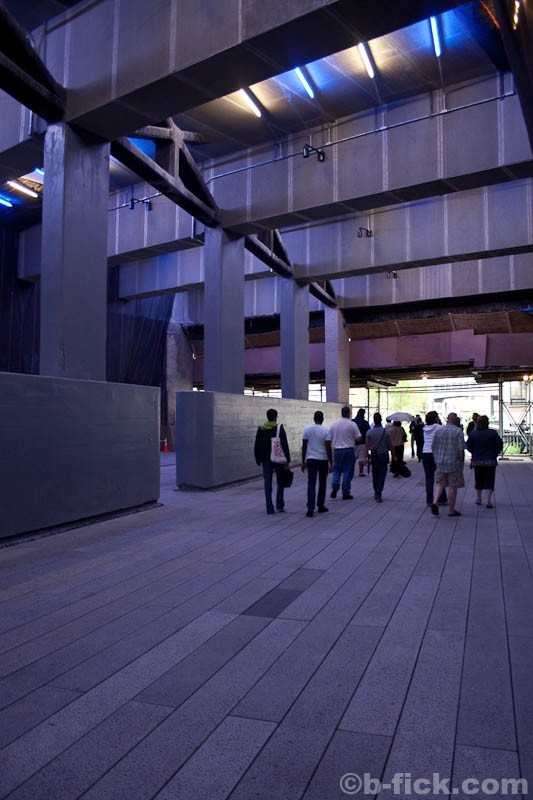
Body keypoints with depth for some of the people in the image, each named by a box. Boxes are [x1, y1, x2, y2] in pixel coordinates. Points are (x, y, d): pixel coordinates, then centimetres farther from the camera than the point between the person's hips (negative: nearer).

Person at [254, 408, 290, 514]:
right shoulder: (279, 428, -8)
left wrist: (258, 459, 13)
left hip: (266, 460, 2)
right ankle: (280, 505, 12)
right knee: (280, 483, 15)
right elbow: (285, 446, -11)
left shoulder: (261, 429, 2)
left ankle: (270, 508, 5)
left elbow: (257, 446, 5)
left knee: (268, 485, 6)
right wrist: (286, 460, -7)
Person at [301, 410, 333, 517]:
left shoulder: (307, 429, -1)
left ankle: (310, 508, -11)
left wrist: (303, 461, 8)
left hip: (311, 460, 1)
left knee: (311, 484, 1)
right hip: (323, 460, -1)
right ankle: (320, 506, 23)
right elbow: (328, 448, -9)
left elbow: (304, 447, 1)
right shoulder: (325, 431, -8)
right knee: (322, 483, 14)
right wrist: (331, 463, -3)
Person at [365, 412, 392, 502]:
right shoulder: (386, 431, -10)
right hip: (383, 455, -2)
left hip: (374, 456, 2)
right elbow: (390, 445, -4)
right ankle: (378, 494, -10)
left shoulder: (369, 432, -6)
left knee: (375, 475, 16)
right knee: (382, 475, 2)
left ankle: (376, 493, 24)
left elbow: (367, 446, -4)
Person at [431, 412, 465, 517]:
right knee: (453, 486, 5)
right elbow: (461, 450, -12)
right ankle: (451, 510, 11)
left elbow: (433, 447, 7)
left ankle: (435, 502, -9)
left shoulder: (438, 430, 4)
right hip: (454, 462, -4)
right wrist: (462, 462, -2)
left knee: (439, 483, 13)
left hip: (440, 462, 4)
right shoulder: (458, 431, -9)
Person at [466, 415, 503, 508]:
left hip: (477, 461, 2)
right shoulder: (493, 433, -7)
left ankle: (478, 499, 28)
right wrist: (495, 453, 9)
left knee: (479, 480, 16)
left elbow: (468, 446, -2)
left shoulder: (473, 433, -5)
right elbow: (500, 445, -7)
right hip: (491, 461, -1)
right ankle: (488, 500, -8)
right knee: (489, 481, 2)